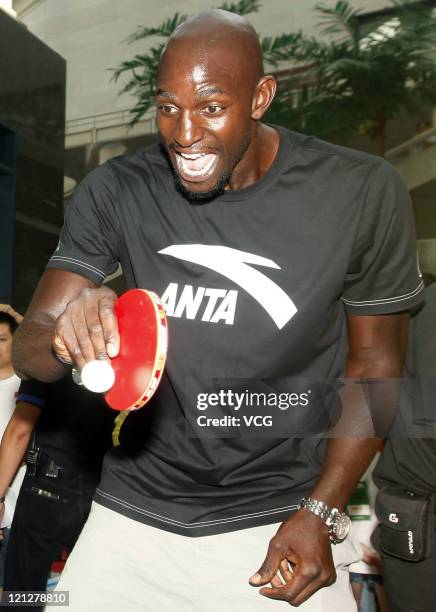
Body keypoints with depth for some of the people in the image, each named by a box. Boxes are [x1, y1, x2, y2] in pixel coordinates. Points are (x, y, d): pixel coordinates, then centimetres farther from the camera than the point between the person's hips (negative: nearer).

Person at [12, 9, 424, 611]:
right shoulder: (114, 193, -8)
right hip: (135, 511, 2)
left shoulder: (362, 194, -13)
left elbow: (375, 358, -3)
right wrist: (67, 338, -32)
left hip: (282, 514, -1)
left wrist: (321, 513, -10)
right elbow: (28, 346, -8)